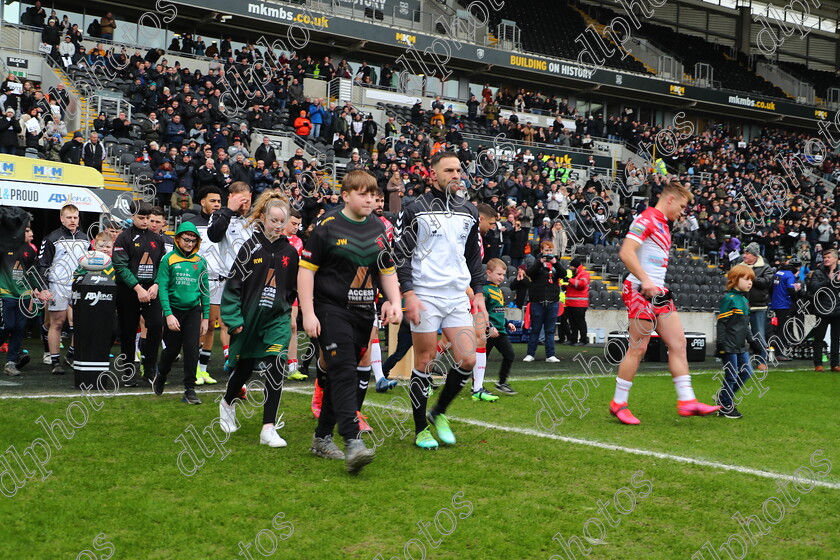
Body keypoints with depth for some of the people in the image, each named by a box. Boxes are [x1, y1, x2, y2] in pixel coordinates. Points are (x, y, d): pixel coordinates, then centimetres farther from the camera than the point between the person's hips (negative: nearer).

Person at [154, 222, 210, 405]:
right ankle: (160, 375, 38)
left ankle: (189, 390, 1)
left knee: (192, 348, -7)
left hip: (193, 310, 2)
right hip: (174, 309, -2)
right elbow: (162, 287, -7)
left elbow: (205, 290, 9)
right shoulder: (169, 259, -4)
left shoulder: (200, 262, 4)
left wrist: (205, 317, 6)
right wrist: (168, 314, -15)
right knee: (172, 349, 8)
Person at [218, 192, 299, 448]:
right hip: (249, 319, -1)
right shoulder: (250, 247, -7)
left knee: (275, 368, -14)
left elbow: (294, 288, 14)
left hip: (278, 319, 1)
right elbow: (233, 285, -6)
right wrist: (234, 319, -9)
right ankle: (227, 404, 46)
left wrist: (291, 314, 13)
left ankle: (269, 429, -10)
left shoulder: (290, 251, 2)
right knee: (244, 367, 14)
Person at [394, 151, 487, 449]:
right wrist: (408, 294, -13)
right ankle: (421, 429, 14)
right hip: (425, 297, -5)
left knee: (468, 360, -3)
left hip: (458, 296, 5)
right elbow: (401, 254, -5)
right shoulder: (415, 209, -3)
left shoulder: (469, 212, 13)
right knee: (424, 362, 0)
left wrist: (479, 293, 13)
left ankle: (439, 413, 20)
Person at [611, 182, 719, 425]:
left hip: (659, 293, 10)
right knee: (638, 348, -6)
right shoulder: (646, 219, -10)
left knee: (678, 343, 4)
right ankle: (618, 404, 5)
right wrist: (645, 280, -29)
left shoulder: (663, 225, 20)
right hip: (641, 292, -10)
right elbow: (626, 252, -21)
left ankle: (686, 401, 7)